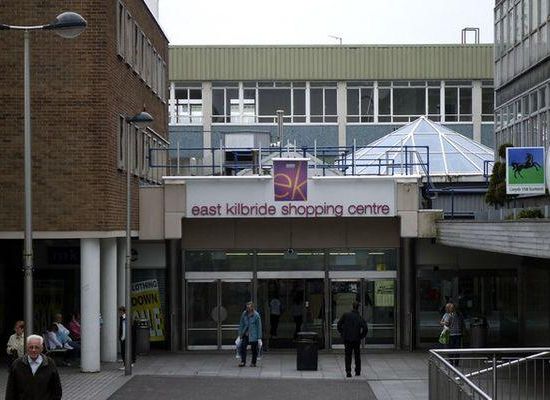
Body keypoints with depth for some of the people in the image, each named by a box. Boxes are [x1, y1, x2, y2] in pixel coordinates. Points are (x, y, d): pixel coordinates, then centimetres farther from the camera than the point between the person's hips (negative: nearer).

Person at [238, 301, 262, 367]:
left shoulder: (256, 315, -7)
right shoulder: (244, 314, 4)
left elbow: (259, 327, -5)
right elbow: (241, 324, 12)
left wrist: (259, 338, -6)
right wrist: (240, 334, 7)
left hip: (253, 335, -3)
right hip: (245, 334, 3)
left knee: (254, 349, 3)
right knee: (242, 347, -8)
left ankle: (253, 363, 15)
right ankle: (243, 362, -2)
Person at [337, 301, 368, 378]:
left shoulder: (346, 315, -3)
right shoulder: (360, 317, -4)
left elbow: (339, 325, -2)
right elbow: (365, 329, -13)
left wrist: (342, 333, 7)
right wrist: (361, 336, 1)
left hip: (347, 339, 0)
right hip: (356, 339, 0)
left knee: (348, 356, 5)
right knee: (357, 356, 16)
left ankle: (348, 372, -7)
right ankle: (357, 371, 20)